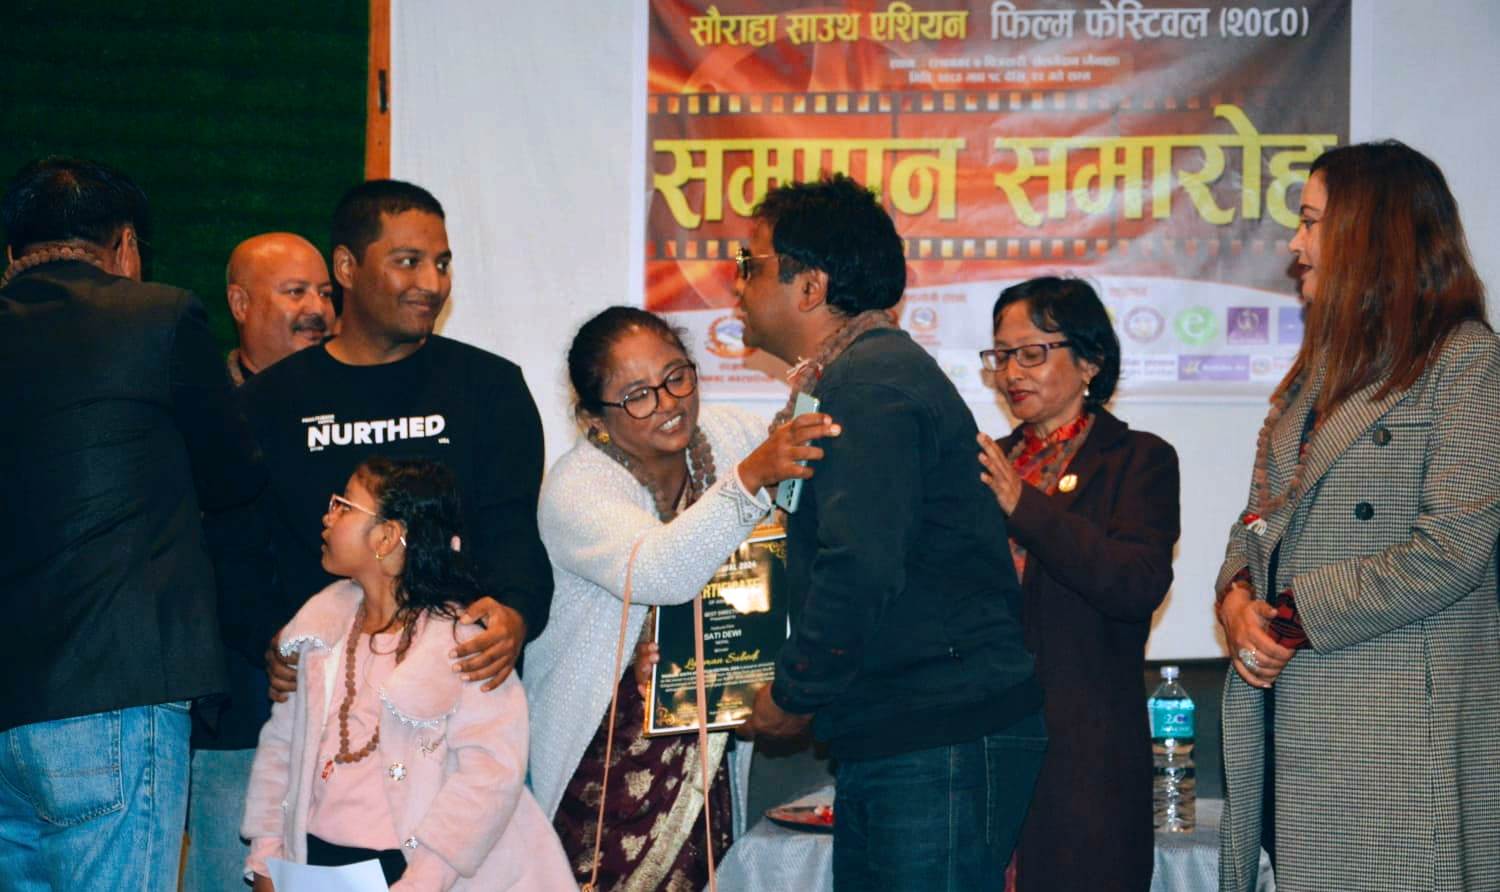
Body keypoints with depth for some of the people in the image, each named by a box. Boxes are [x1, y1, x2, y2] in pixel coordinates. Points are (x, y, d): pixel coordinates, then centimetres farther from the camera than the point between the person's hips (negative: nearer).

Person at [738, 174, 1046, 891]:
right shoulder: (862, 377, 19)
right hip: (884, 746, 11)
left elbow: (860, 569, -24)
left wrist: (794, 695, -12)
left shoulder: (872, 384, -15)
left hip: (942, 743, -11)